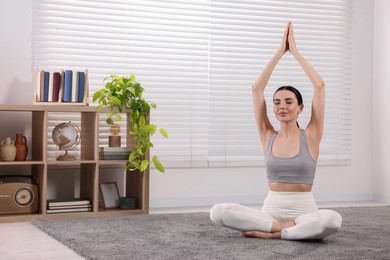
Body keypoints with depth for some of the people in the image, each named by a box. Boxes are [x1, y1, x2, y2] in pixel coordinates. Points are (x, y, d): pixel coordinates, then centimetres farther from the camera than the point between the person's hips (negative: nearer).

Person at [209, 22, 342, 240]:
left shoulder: (310, 136, 0)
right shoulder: (268, 137, 6)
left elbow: (320, 86, -6)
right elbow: (256, 89, 1)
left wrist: (295, 51, 1)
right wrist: (280, 51, 3)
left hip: (304, 211, -2)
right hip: (271, 210, 2)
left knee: (332, 219, -38)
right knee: (218, 212, -24)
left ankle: (270, 233, -20)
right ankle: (287, 228, -19)